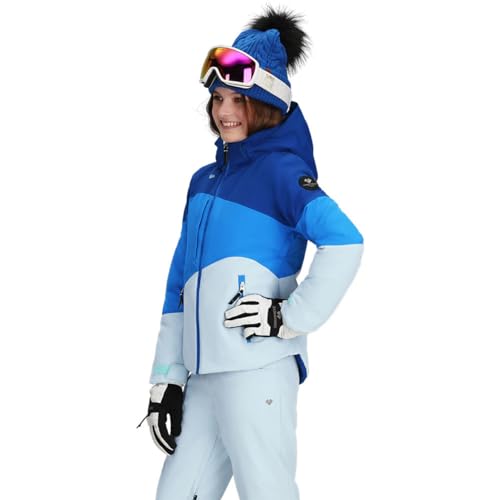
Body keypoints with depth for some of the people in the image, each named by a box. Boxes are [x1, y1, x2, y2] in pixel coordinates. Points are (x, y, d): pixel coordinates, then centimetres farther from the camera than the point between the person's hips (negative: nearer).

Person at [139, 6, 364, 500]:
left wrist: (292, 317, -15)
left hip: (257, 364, -7)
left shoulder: (279, 168, -1)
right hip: (203, 372, 7)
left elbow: (344, 242, -17)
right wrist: (166, 379, 13)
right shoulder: (204, 180, 20)